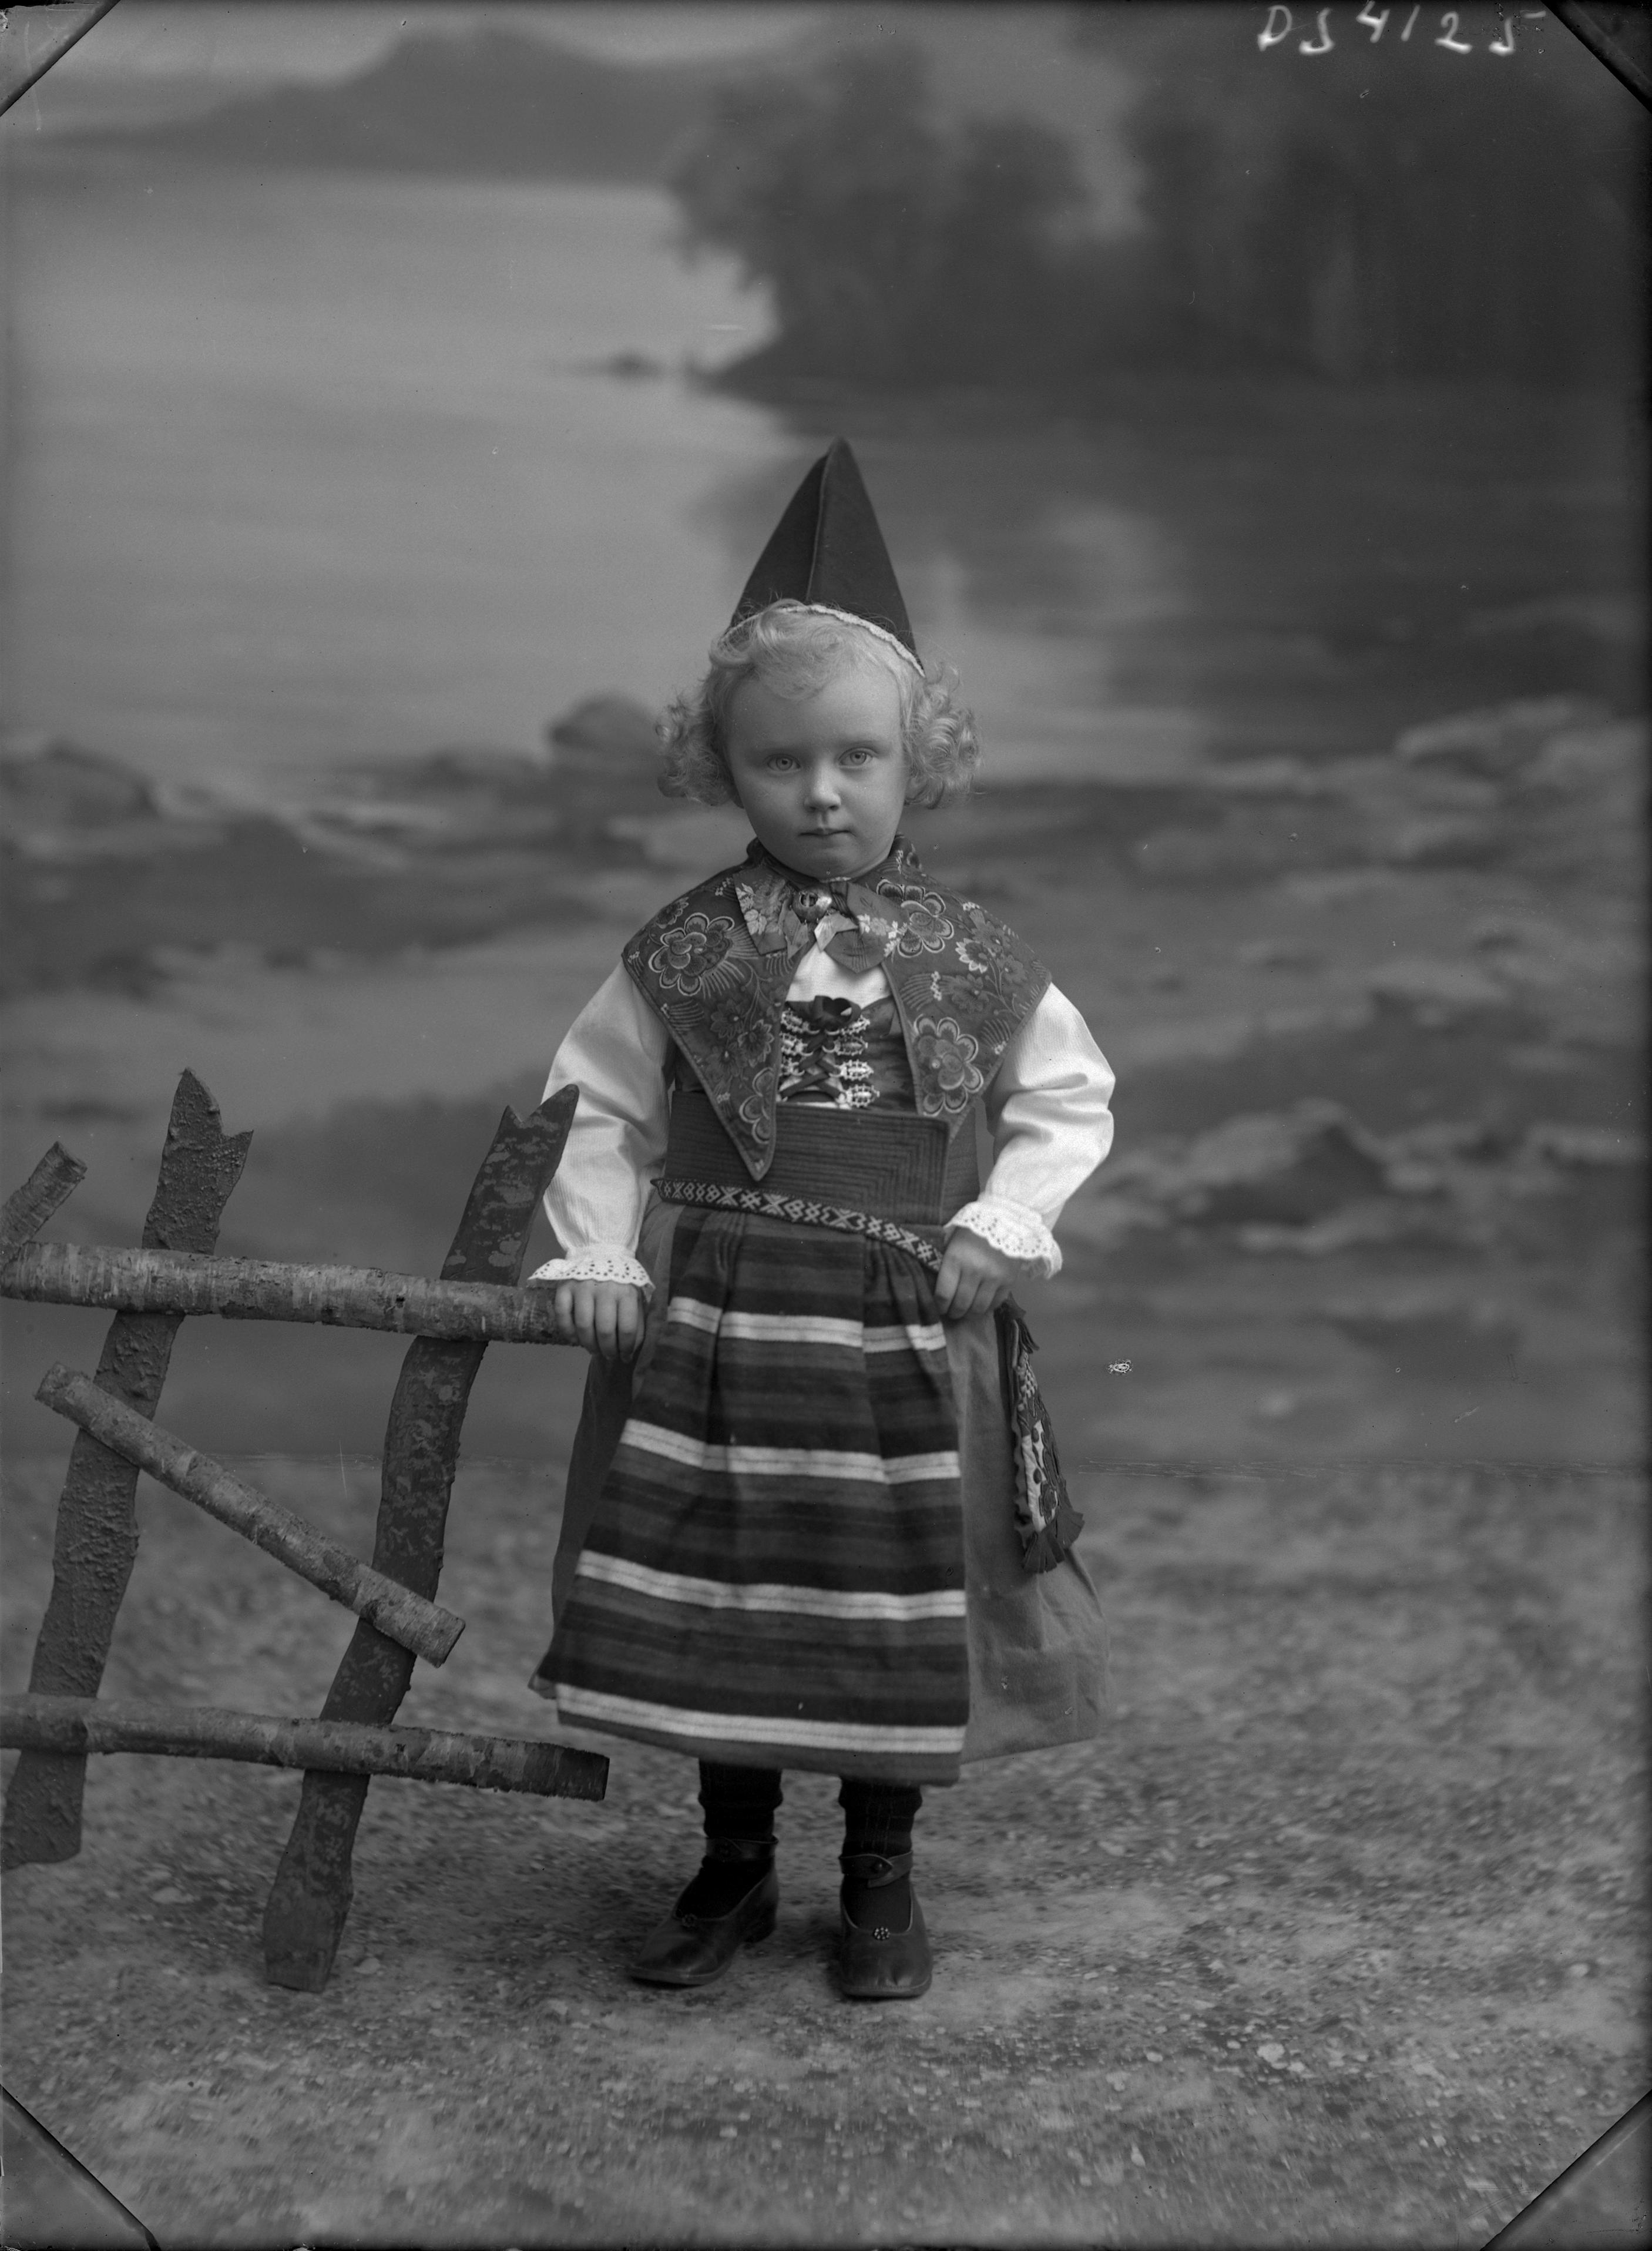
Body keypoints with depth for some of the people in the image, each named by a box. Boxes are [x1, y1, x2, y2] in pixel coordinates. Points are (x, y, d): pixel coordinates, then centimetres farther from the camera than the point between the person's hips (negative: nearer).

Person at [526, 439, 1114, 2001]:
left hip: (907, 1342, 0)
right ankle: (733, 1866, 29)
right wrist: (596, 1254, -7)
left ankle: (882, 1877, 28)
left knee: (901, 1610, 8)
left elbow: (1071, 1098, 9)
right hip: (712, 1330, 1)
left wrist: (1001, 1227, -4)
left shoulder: (968, 958, -1)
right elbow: (606, 1114, 6)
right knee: (714, 1601, 9)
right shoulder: (684, 951, -1)